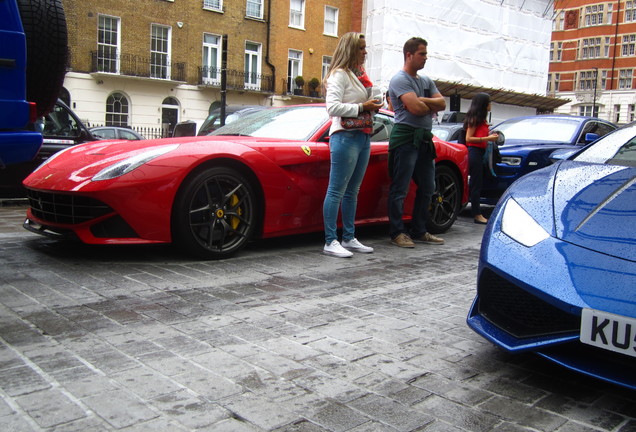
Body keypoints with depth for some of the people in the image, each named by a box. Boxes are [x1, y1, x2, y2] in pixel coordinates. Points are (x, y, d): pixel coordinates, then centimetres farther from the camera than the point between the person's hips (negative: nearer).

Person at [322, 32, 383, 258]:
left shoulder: (360, 75, 21)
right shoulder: (339, 74, -6)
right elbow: (332, 107, -18)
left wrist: (372, 107, 12)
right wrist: (361, 107, -16)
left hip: (363, 136, 9)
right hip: (345, 137, -9)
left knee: (352, 191, 12)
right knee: (336, 191, -8)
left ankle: (349, 238, 19)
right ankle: (330, 241, -6)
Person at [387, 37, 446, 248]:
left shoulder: (426, 81, 19)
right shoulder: (400, 79, -6)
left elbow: (442, 104, 6)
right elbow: (416, 109, -19)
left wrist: (421, 101, -10)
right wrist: (432, 106, 1)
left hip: (424, 139, 9)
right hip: (406, 137, -9)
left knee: (427, 188, 11)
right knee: (400, 189, -4)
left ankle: (419, 231, 20)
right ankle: (397, 232, 3)